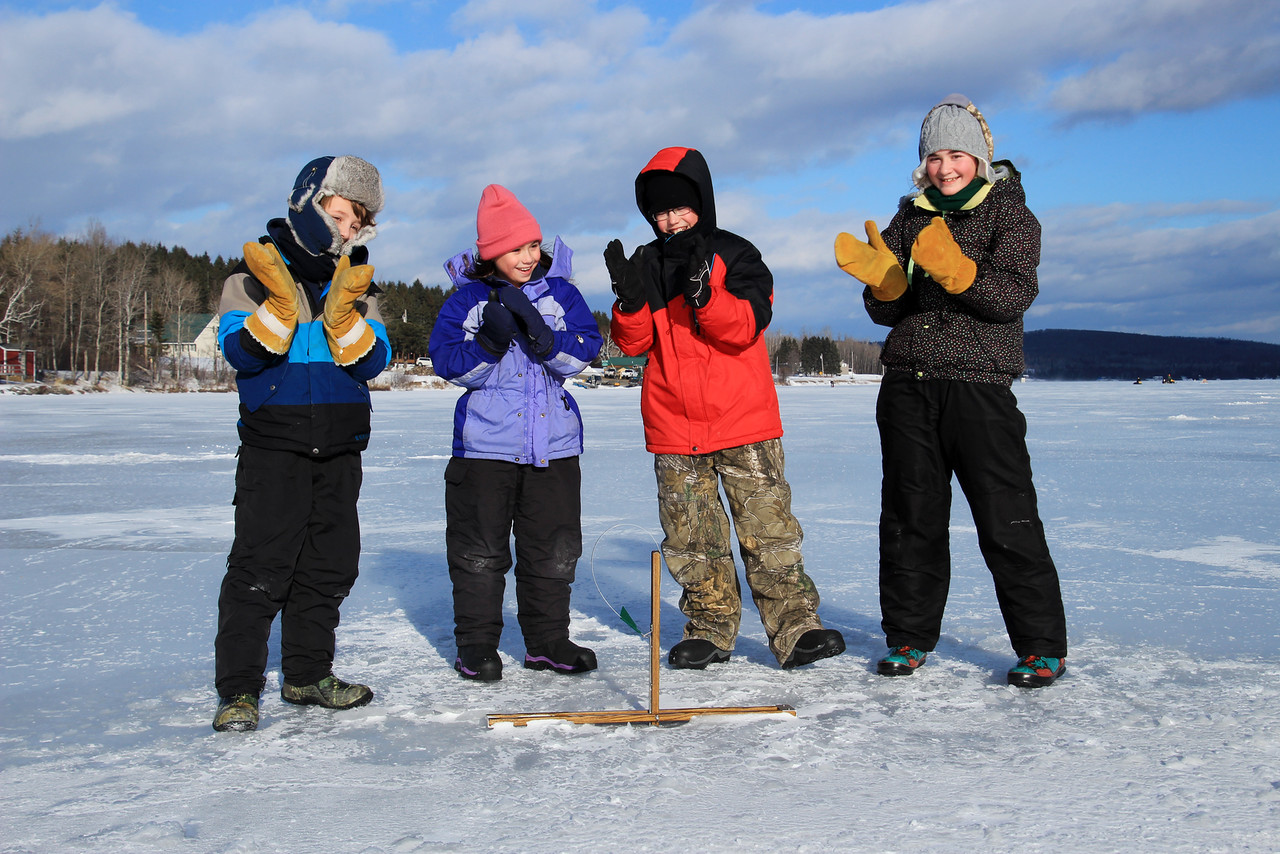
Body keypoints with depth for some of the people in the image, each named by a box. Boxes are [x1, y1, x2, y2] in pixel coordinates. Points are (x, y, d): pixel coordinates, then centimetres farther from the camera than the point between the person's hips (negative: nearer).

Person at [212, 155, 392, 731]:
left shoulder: (359, 285, 10)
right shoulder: (253, 278, -1)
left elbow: (374, 361, -2)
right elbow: (240, 352, -12)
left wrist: (344, 316, -19)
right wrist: (279, 304, -25)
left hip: (340, 447, 5)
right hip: (272, 444, -5)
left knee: (330, 563, 9)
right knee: (260, 564, -9)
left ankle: (308, 673, 22)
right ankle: (238, 688, -1)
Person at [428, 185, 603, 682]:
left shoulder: (561, 293, 5)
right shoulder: (467, 299, 1)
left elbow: (580, 357, -6)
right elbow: (451, 366, -5)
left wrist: (535, 329, -21)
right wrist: (490, 339, -21)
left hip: (553, 444, 2)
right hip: (485, 444, -1)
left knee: (553, 548, 6)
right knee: (479, 549, 3)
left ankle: (547, 641, 20)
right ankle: (476, 645, 16)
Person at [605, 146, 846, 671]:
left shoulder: (734, 254, 1)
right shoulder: (647, 265, 10)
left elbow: (746, 326, -13)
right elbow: (633, 341, 2)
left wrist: (701, 293, -28)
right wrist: (630, 298, -16)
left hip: (743, 418, -3)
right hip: (673, 428, 3)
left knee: (768, 527, -5)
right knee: (692, 538, 7)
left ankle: (794, 629, 0)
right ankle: (710, 631, 17)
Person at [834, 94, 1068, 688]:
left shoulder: (1009, 212, 4)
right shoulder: (908, 220, 15)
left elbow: (1014, 296, -12)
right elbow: (886, 312, 8)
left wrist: (955, 270, -28)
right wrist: (883, 280, -15)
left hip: (980, 385, -4)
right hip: (907, 386, 4)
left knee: (1007, 520, -6)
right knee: (909, 517, 7)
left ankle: (1042, 647, 5)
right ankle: (909, 637, 19)